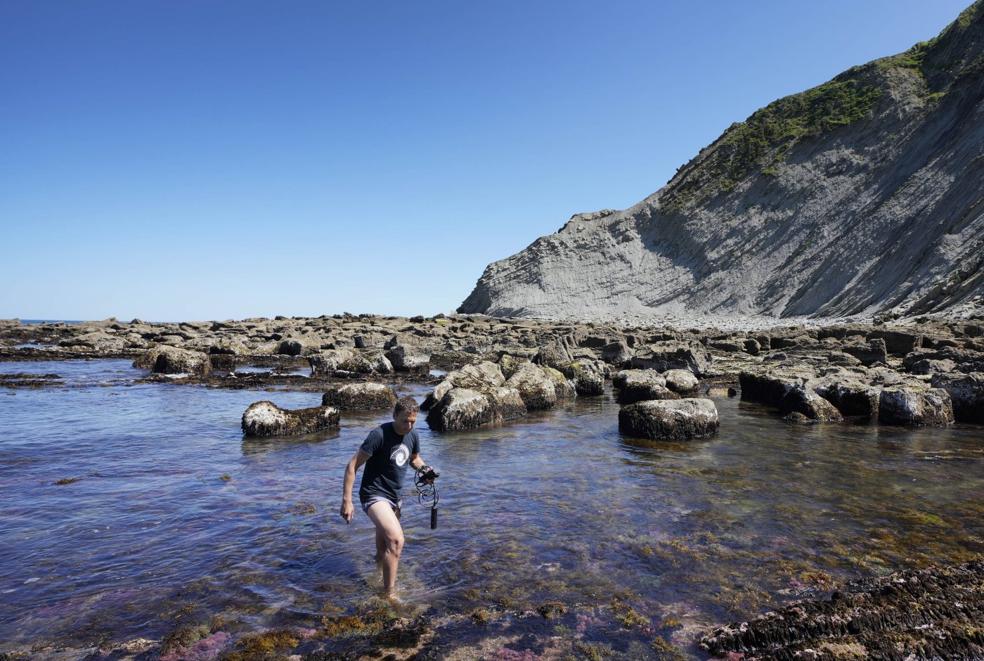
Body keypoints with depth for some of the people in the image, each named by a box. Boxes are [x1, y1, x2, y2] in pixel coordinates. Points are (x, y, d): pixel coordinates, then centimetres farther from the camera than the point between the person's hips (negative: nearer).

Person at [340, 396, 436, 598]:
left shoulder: (412, 435, -1)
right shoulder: (379, 435, -22)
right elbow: (352, 466, -19)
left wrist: (423, 468, -4)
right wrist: (347, 501, -22)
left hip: (394, 496, 7)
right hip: (374, 495, -7)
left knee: (385, 542, 24)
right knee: (396, 540, -24)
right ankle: (390, 595, -15)